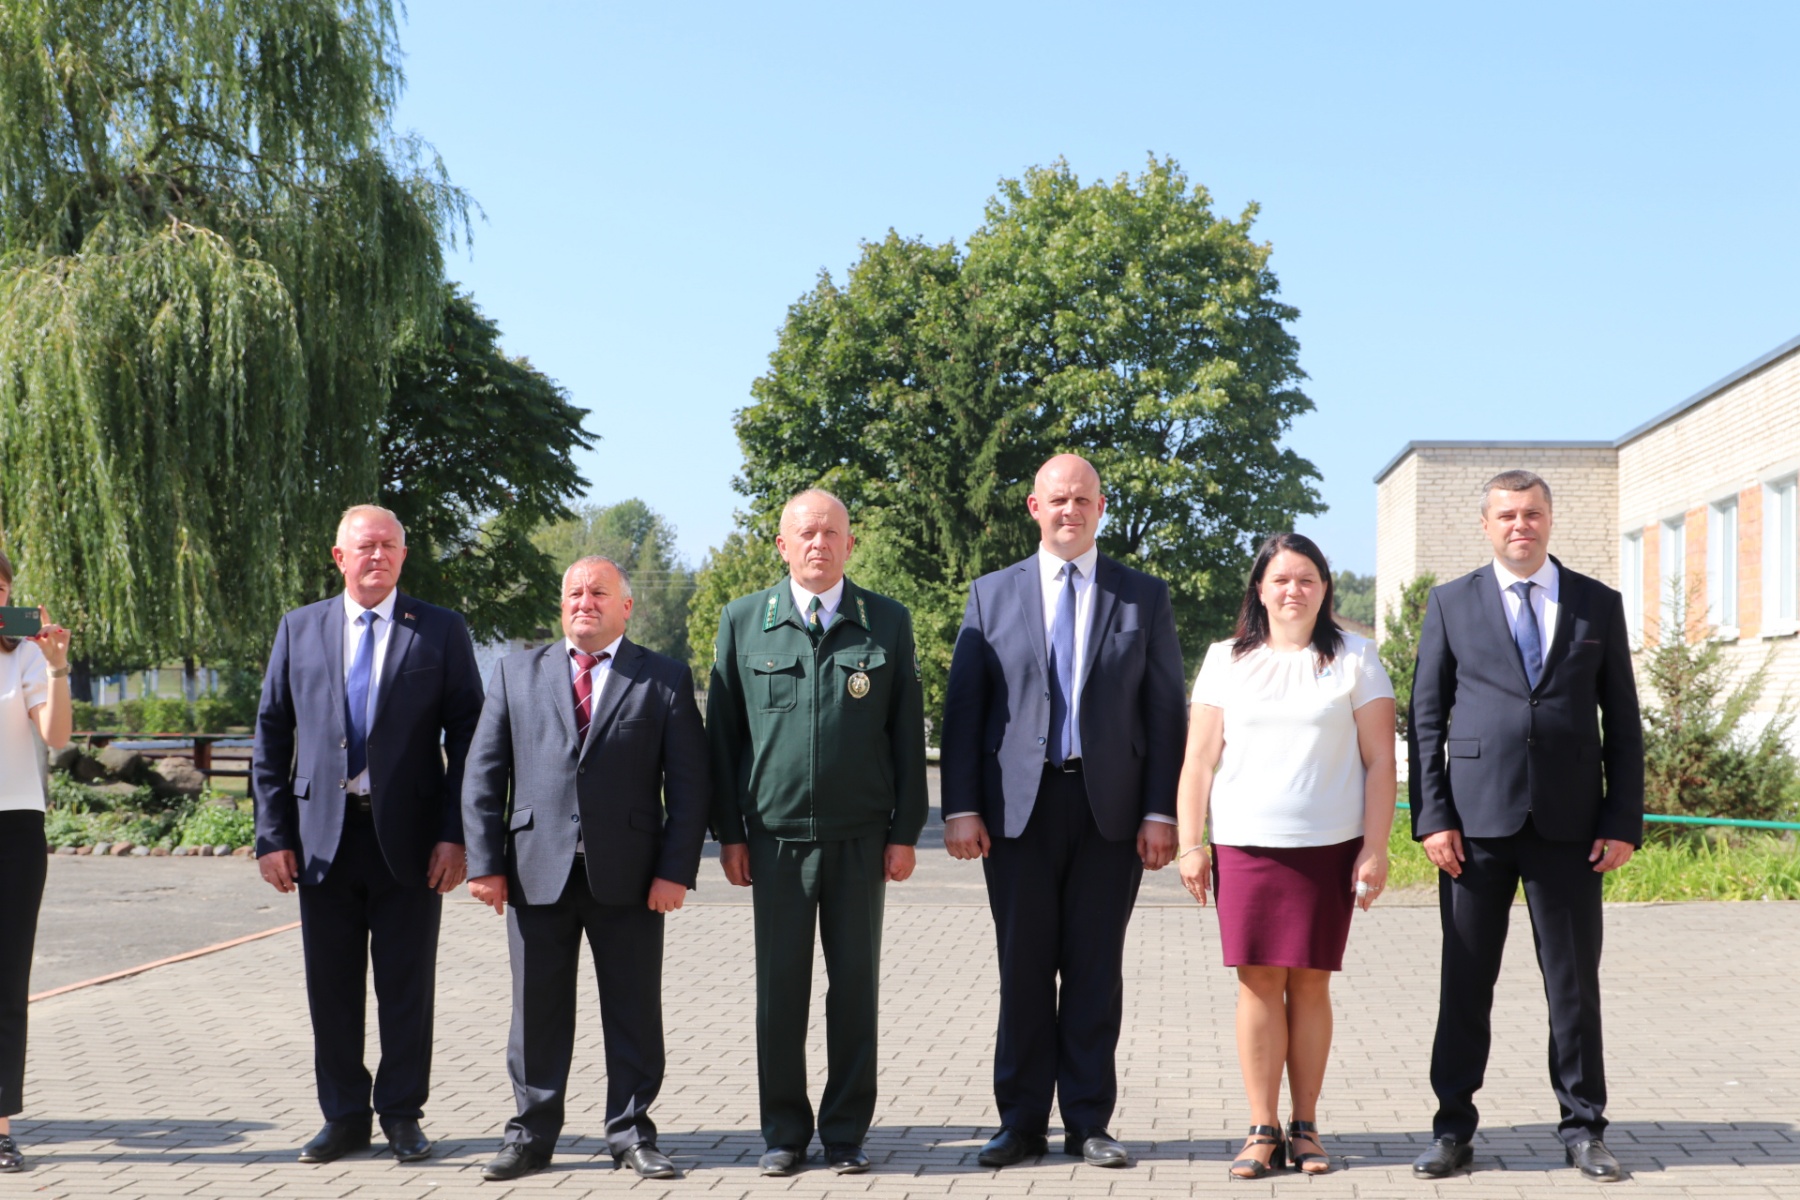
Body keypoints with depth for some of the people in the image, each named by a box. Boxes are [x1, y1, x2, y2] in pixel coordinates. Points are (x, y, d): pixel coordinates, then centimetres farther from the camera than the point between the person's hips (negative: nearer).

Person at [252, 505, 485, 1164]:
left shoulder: (441, 631, 2)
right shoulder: (299, 628, 8)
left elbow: (467, 738, 0)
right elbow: (271, 737, 8)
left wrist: (455, 836, -8)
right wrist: (273, 834, 1)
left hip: (408, 837, -2)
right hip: (323, 835, 2)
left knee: (407, 986, 5)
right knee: (331, 986, 9)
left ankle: (402, 1116, 19)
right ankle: (344, 1115, 22)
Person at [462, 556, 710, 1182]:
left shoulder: (665, 679, 5)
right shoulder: (517, 672, 11)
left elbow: (689, 783, 1)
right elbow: (483, 774, 7)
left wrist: (676, 870, -8)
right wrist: (485, 861, -2)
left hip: (627, 875, -1)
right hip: (536, 871, 1)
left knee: (633, 1011, 5)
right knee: (537, 1010, 8)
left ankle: (631, 1132, 18)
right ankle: (532, 1134, 19)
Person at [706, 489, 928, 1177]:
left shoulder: (888, 623, 5)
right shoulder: (743, 621, 5)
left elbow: (907, 732, 6)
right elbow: (722, 731, 7)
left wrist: (905, 832, 1)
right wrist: (729, 832, 2)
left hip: (861, 837, 0)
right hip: (775, 835, 0)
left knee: (856, 985, 5)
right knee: (780, 987, 4)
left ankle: (847, 1133, 16)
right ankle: (784, 1132, 16)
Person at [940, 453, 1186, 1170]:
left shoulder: (1144, 597, 8)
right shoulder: (992, 594, 9)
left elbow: (1166, 712, 4)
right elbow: (963, 707, 5)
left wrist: (1161, 812, -4)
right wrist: (961, 807, -4)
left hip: (1111, 809, 0)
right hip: (1020, 807, 0)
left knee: (1096, 969, 4)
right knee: (1023, 969, 4)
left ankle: (1089, 1123, 13)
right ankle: (1021, 1123, 14)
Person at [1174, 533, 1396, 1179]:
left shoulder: (1354, 657, 6)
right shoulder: (1227, 661, 10)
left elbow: (1379, 760, 3)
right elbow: (1199, 758, 8)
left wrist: (1374, 849, -3)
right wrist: (1189, 844, 2)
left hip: (1329, 847, -1)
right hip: (1244, 845, 1)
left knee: (1310, 981, 1)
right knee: (1258, 980, -2)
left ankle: (1306, 1127, 11)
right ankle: (1263, 1130, 4)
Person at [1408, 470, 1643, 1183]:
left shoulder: (1599, 606, 9)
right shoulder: (1451, 604, 6)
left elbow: (1622, 722, 8)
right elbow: (1426, 719, 4)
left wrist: (1623, 822, -1)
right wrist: (1432, 817, -5)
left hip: (1569, 824, 1)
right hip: (1476, 823, 0)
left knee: (1575, 982, 6)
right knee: (1465, 982, 4)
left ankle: (1583, 1129, 17)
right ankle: (1453, 1129, 14)